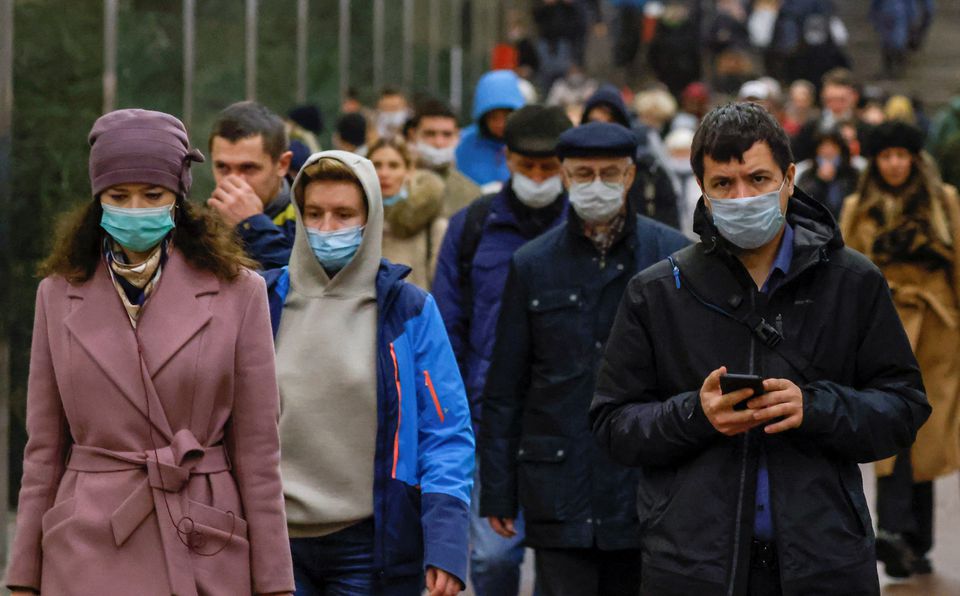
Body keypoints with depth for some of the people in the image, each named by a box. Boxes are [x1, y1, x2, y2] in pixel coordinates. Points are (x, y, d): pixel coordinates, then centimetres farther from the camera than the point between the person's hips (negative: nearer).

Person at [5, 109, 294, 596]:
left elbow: (257, 449, 1)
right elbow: (43, 448, 9)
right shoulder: (60, 294, 7)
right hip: (90, 553, 1)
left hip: (205, 553, -1)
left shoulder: (237, 291, 1)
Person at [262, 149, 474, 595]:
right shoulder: (265, 302, 6)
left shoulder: (407, 310, 2)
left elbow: (447, 433, -1)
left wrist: (445, 544, -12)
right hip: (275, 541, 1)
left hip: (371, 542, -1)